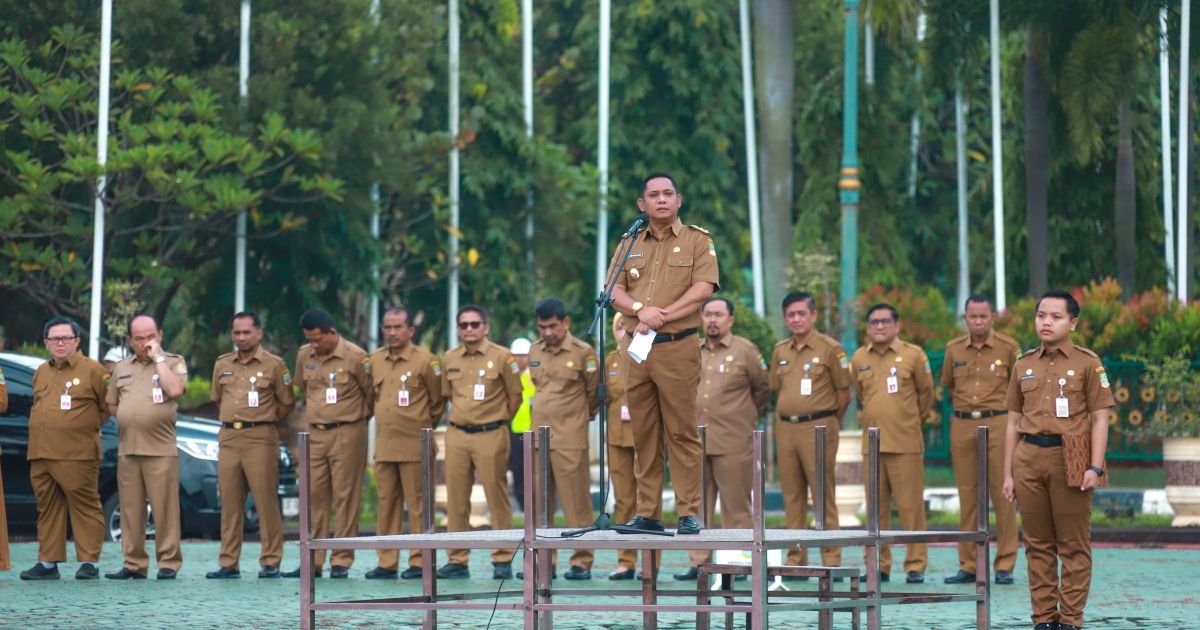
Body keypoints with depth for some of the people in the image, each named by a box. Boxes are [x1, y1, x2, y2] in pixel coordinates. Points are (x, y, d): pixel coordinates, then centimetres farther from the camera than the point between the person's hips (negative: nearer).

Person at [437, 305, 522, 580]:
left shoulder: (501, 356, -3)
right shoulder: (449, 360, 9)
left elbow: (515, 396, 2)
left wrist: (499, 421, 5)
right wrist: (463, 417, 14)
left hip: (491, 435, -4)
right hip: (457, 435, 4)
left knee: (496, 496, -2)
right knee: (456, 499, 5)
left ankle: (503, 559, 4)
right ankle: (457, 560, 11)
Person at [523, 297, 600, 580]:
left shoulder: (583, 353, -5)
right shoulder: (535, 352, 11)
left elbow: (594, 394, 4)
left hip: (570, 440, -6)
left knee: (576, 503, -4)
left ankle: (582, 562, 1)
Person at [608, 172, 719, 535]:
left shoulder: (697, 241, 5)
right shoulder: (630, 244, 17)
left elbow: (703, 289, -7)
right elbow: (614, 291, 8)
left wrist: (662, 316, -13)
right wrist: (640, 309, -12)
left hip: (677, 346, -4)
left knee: (682, 433, -6)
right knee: (644, 434, 5)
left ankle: (689, 513, -5)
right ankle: (647, 513, 8)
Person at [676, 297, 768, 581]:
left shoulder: (745, 350, -1)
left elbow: (763, 388, 8)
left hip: (733, 443, -4)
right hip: (695, 441, 4)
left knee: (736, 508, -1)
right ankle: (699, 562, 10)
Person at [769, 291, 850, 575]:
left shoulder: (830, 348, -2)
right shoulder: (779, 351, 13)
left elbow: (844, 392, 1)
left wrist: (828, 422, 7)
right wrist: (786, 418, 15)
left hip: (818, 428, -5)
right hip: (785, 429, 5)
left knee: (824, 494, -6)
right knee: (792, 497, 6)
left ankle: (831, 559, -5)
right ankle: (796, 559, 10)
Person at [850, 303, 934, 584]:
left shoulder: (913, 355, -1)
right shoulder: (859, 358, 9)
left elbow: (926, 392, 10)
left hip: (906, 444, -3)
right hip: (872, 442, 3)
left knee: (911, 505, -3)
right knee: (877, 507, 6)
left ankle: (915, 565, 3)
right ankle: (879, 564, 12)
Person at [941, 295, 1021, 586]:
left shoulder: (1008, 347, -2)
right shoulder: (953, 349, 8)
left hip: (998, 423, -3)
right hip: (962, 426, 3)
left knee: (1002, 494, -4)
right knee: (967, 495, 5)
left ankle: (1005, 565, -1)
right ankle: (968, 565, 9)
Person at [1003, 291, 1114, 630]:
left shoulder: (1087, 363, 1)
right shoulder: (1023, 365, 12)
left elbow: (1100, 419, -1)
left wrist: (1095, 467, -11)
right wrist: (1008, 473, 11)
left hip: (1069, 459, -4)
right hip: (1029, 459, 4)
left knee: (1073, 545, -1)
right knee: (1038, 544, 7)